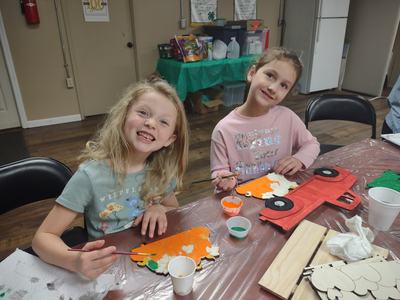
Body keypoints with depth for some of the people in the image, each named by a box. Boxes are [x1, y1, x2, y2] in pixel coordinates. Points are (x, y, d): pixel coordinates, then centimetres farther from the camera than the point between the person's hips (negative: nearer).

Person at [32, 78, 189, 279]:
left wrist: (160, 210, -12)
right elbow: (43, 237, -14)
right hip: (107, 272, -2)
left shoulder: (163, 170, -7)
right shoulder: (91, 176, -19)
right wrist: (75, 262, -33)